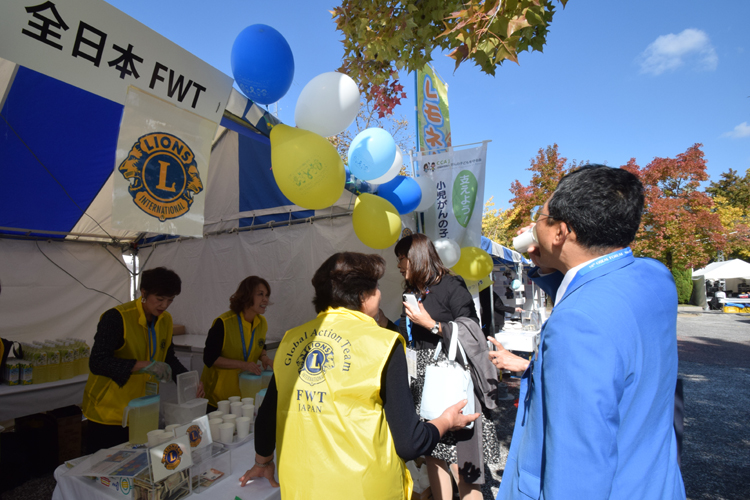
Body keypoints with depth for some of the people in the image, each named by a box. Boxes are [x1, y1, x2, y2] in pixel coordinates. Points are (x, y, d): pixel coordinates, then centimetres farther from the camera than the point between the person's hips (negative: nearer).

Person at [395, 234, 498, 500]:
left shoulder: (451, 286, -8)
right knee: (432, 456, 13)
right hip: (423, 388, 7)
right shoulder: (413, 293, 12)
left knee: (461, 463, -2)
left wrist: (431, 324, -17)